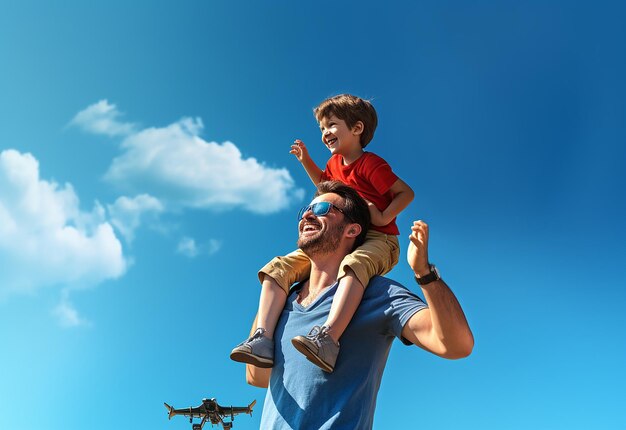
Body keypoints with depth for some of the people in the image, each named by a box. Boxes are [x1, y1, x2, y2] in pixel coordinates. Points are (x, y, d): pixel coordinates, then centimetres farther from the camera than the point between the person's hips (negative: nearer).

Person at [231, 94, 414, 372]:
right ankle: (263, 339, -22)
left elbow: (406, 192, -9)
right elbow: (324, 183, 37)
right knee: (277, 268, -9)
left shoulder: (371, 164, -8)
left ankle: (329, 338, -59)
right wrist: (306, 161, 23)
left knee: (353, 265, -46)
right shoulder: (335, 162, 15)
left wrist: (383, 217, -20)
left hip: (377, 240, -7)